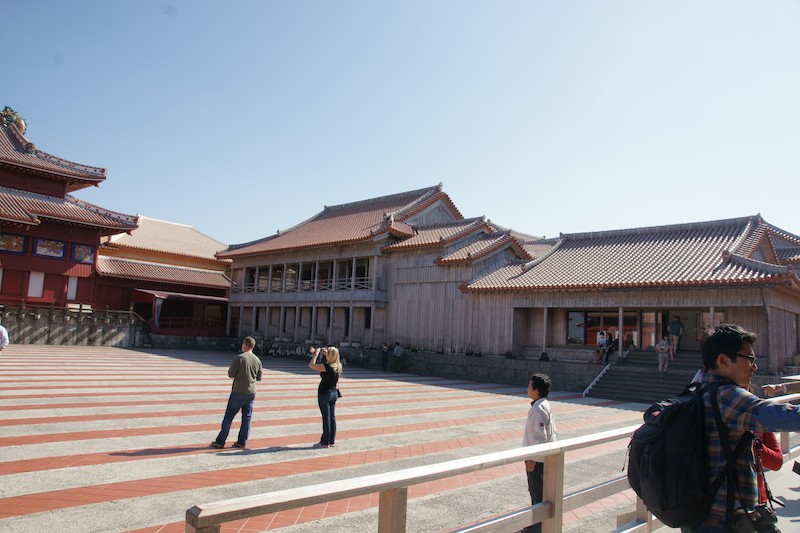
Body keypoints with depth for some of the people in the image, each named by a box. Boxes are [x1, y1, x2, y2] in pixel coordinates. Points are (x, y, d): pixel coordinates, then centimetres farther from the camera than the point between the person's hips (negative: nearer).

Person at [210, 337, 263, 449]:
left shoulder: (239, 358, -13)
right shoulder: (257, 360, 3)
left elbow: (231, 374, -12)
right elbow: (259, 378, 9)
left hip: (238, 392, -4)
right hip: (251, 392, 5)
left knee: (228, 417, 4)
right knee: (247, 417, 9)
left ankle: (220, 442, 9)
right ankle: (242, 442, 13)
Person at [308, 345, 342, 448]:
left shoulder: (327, 366, -21)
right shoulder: (338, 366, 2)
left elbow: (311, 365, -15)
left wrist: (316, 353, -6)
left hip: (324, 393, -7)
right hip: (334, 393, 7)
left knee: (326, 417, -1)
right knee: (332, 417, 11)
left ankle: (325, 442, 6)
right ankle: (331, 441, 18)